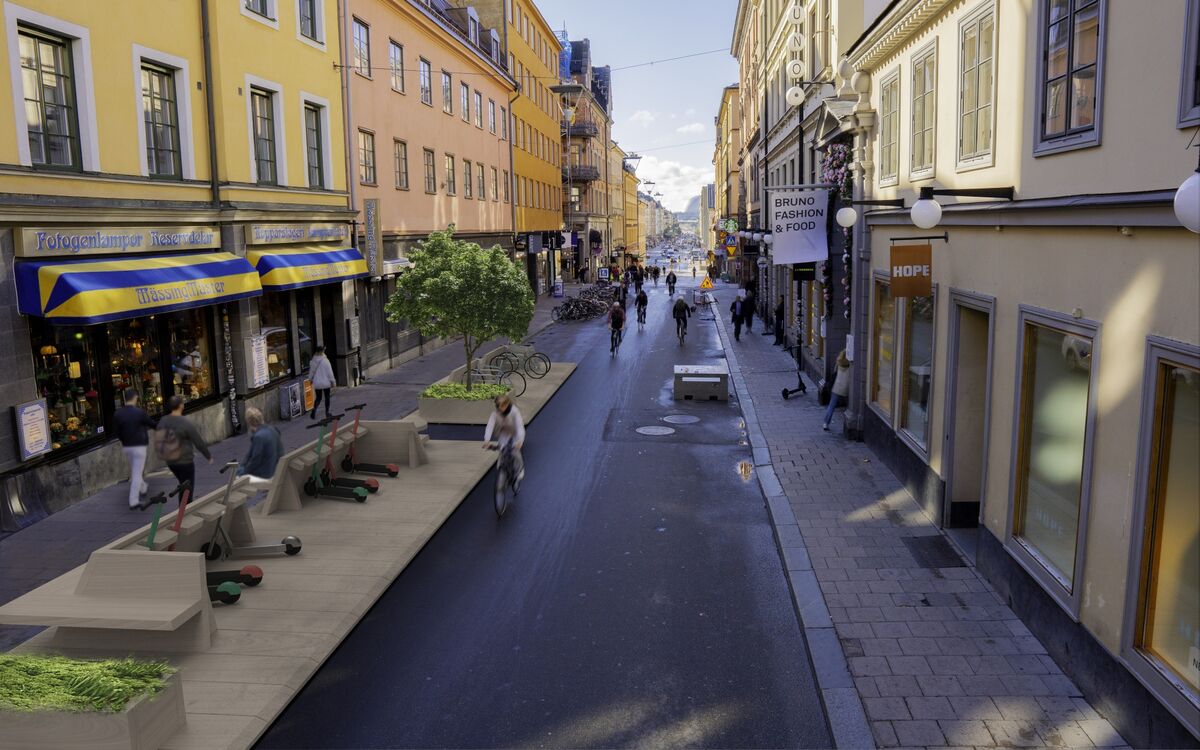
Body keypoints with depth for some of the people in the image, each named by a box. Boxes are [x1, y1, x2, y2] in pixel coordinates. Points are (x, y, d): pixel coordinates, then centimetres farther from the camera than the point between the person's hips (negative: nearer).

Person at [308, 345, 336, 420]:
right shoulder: (325, 360, -15)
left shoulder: (313, 361, -2)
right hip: (326, 382, -4)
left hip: (317, 383, 4)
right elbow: (329, 372, -12)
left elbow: (311, 372, 7)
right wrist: (332, 381, -3)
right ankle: (327, 413, 14)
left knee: (318, 397, 15)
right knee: (327, 397, 11)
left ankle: (314, 409, -7)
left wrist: (311, 379, 22)